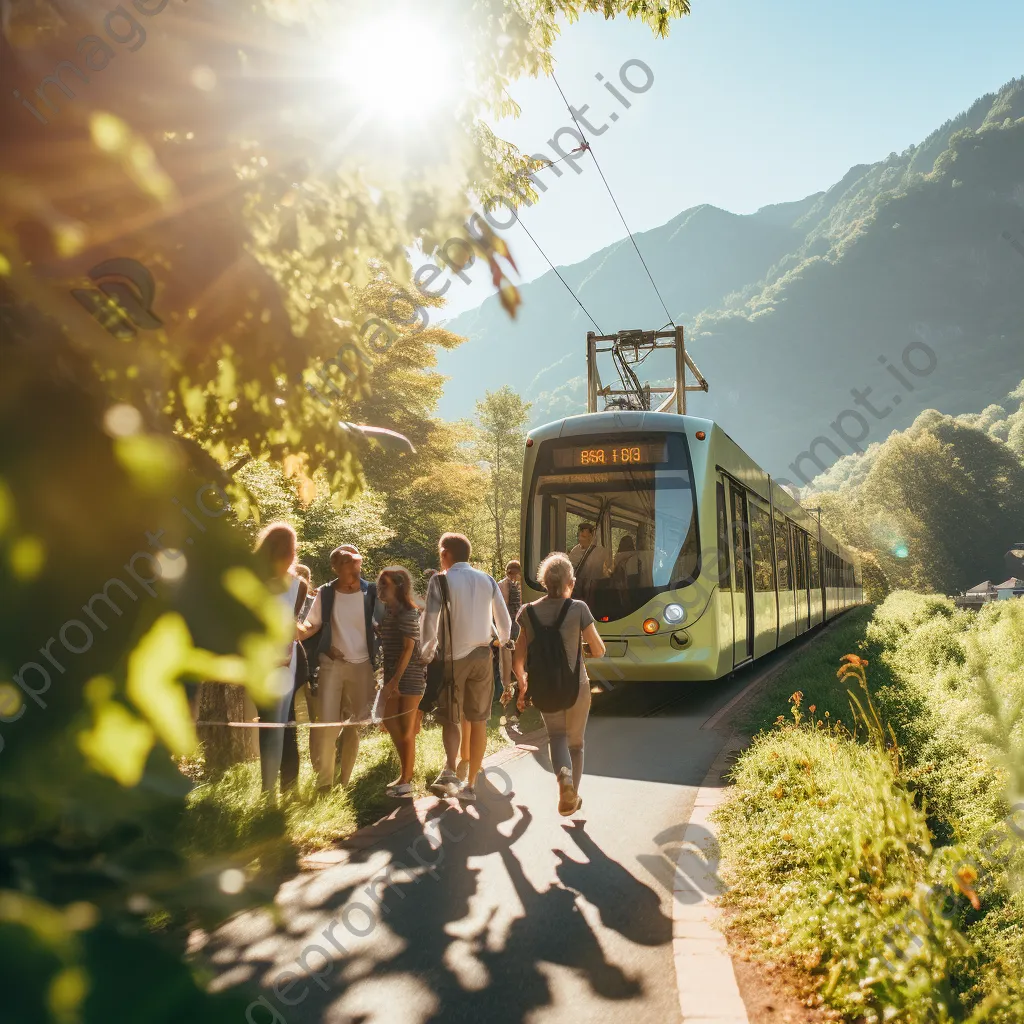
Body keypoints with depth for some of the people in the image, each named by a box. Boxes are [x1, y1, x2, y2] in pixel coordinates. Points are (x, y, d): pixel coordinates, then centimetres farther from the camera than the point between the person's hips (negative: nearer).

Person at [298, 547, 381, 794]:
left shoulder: (372, 592, -3)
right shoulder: (325, 593, -1)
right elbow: (312, 624, -1)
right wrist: (298, 631, -21)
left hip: (362, 666, 1)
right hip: (332, 664, 0)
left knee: (354, 725, 6)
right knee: (327, 724, -7)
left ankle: (344, 782, 17)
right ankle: (323, 783, 2)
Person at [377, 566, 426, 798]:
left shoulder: (407, 613, -16)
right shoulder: (388, 609, 8)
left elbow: (408, 649, -19)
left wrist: (395, 681, -20)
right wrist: (390, 679, 6)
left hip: (410, 674, -8)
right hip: (393, 673, 8)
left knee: (406, 728, -1)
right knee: (390, 721, 12)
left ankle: (406, 781, 8)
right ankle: (408, 769, 26)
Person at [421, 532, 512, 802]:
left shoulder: (441, 580, -6)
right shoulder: (487, 580, 6)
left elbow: (430, 620, -14)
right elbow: (504, 620, 10)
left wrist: (427, 652, -1)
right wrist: (501, 643, 28)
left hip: (453, 657, -3)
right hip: (482, 655, 3)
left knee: (450, 719, 7)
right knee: (478, 721, 11)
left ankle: (450, 770, -20)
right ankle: (470, 784, 16)